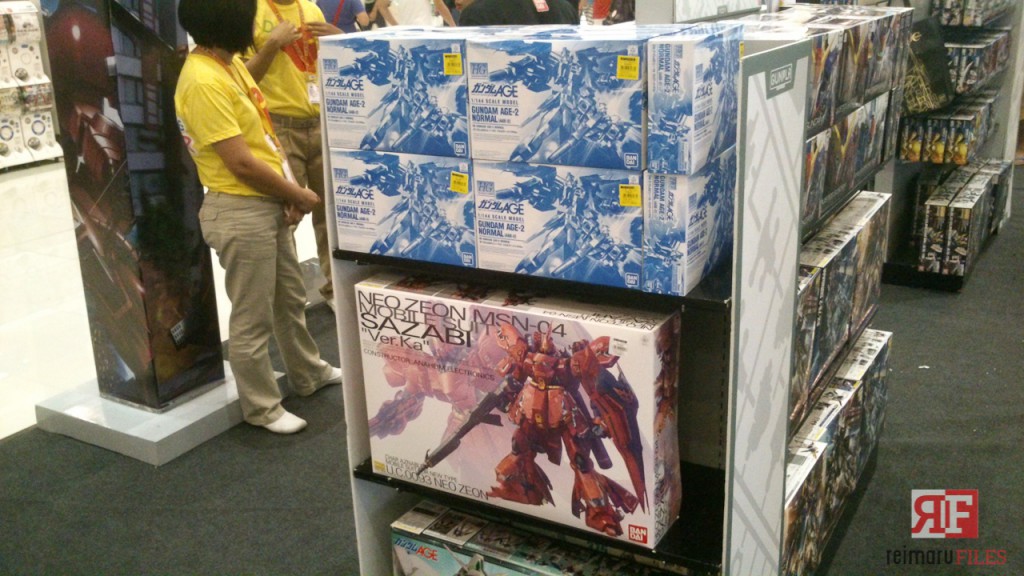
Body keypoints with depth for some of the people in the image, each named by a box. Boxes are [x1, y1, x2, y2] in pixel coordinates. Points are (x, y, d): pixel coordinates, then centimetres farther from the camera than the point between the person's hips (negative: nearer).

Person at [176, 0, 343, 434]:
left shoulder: (232, 64, 9)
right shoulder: (203, 82, -21)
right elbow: (240, 162, -22)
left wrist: (288, 193, 0)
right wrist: (300, 195, -10)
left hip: (269, 204, 10)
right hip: (240, 212, -10)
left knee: (290, 298, 24)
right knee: (253, 319, 4)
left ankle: (308, 374, 44)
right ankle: (262, 408, 20)